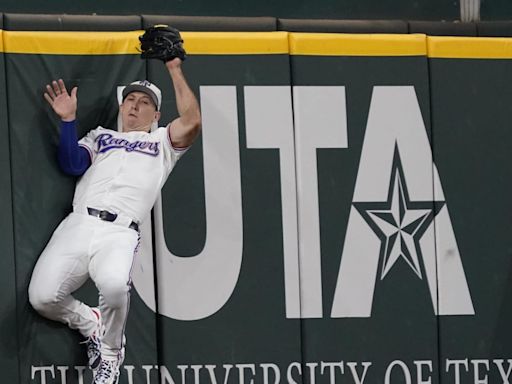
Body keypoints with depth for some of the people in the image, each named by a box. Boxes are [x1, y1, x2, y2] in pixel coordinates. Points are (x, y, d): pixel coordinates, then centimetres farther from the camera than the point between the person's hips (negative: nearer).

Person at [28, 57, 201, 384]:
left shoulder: (162, 142, 26)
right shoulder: (100, 136, 31)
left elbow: (192, 122, 6)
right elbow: (73, 164, 13)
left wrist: (175, 70, 9)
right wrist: (68, 120, 4)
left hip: (120, 234, -2)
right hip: (78, 225, 2)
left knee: (114, 286, -37)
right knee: (42, 297, -22)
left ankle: (110, 351, -7)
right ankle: (91, 324, 10)